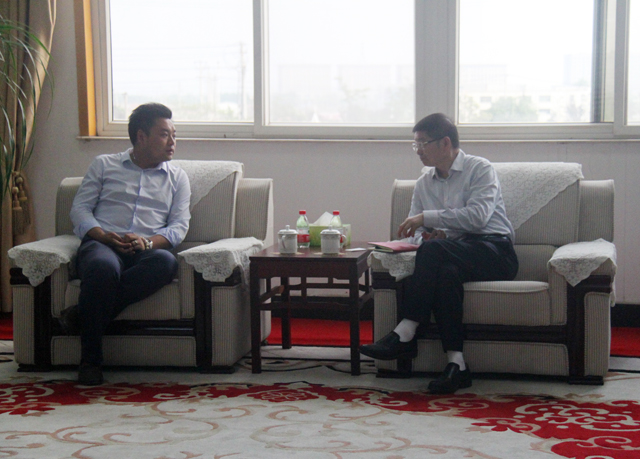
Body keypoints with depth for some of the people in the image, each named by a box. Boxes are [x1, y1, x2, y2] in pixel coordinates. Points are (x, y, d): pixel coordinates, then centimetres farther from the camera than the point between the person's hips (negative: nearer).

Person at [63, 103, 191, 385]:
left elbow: (179, 226, 11)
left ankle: (83, 316, -32)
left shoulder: (177, 177, 23)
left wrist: (148, 241, -10)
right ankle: (90, 359, -30)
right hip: (101, 243, -1)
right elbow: (80, 208, 11)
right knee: (103, 266, -41)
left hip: (147, 249, 2)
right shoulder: (104, 165, 19)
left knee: (166, 262, -38)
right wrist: (105, 236, -10)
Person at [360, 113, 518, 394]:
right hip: (453, 257, 5)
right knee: (446, 274, -35)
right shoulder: (424, 183, 21)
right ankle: (456, 364, -39)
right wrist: (425, 236, -7)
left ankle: (404, 335, -31)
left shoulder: (480, 169, 2)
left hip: (494, 251, -4)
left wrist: (427, 217, -16)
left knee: (433, 250, -33)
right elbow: (414, 232, 18)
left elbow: (478, 215, -15)